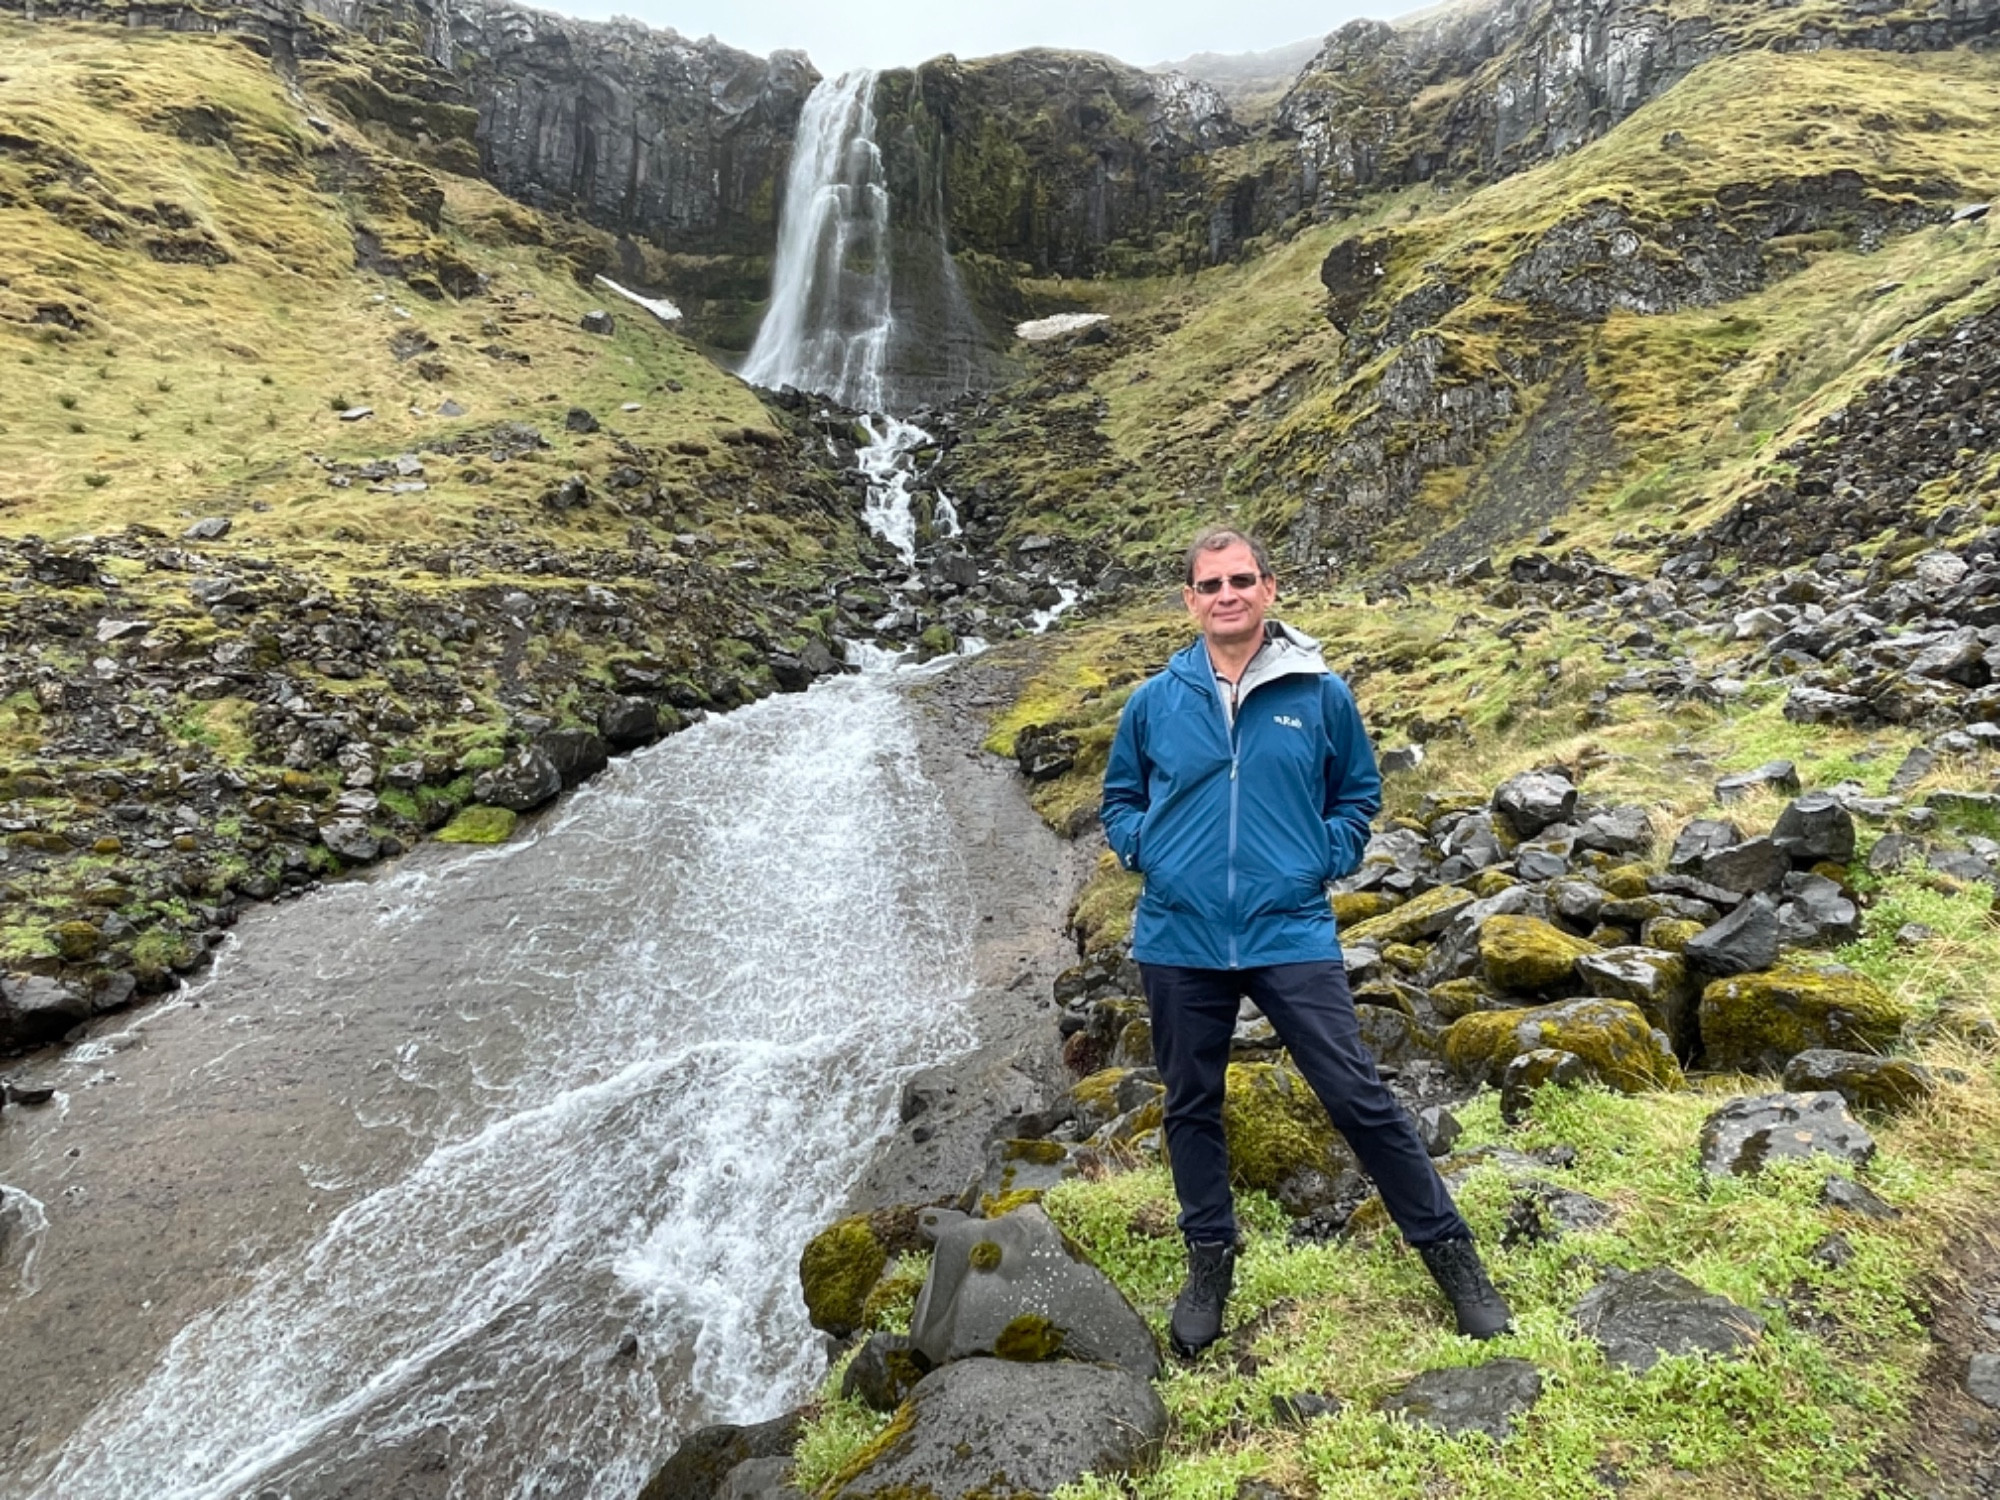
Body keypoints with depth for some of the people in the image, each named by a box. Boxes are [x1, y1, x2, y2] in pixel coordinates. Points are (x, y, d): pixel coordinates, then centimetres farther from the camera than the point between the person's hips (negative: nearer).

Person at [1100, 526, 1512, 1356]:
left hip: (1291, 937, -2)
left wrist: (1327, 858, -2)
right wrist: (1143, 852, -1)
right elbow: (1120, 798, 16)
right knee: (1191, 1107, 14)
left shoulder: (1321, 694, -1)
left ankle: (1449, 1252, 21)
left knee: (1360, 1097, 0)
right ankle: (1209, 1263, 35)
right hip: (1178, 944, 2)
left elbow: (1359, 792, 13)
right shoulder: (1154, 702, 2)